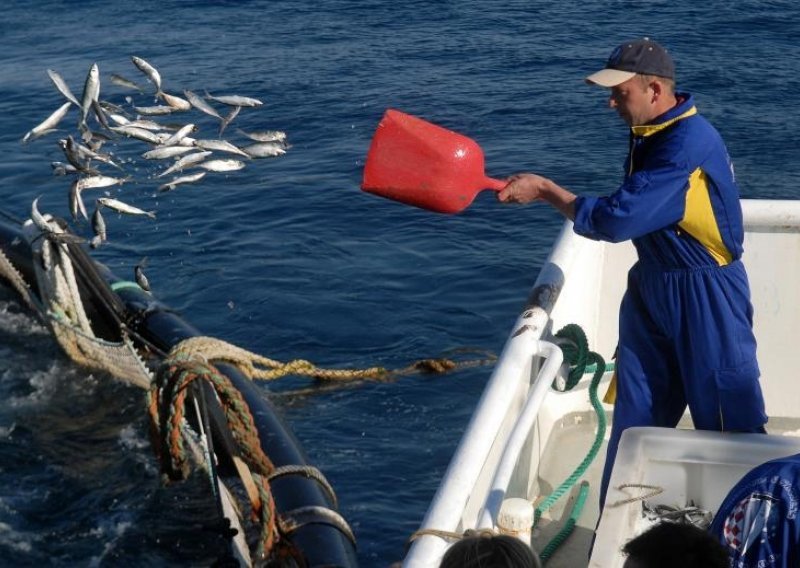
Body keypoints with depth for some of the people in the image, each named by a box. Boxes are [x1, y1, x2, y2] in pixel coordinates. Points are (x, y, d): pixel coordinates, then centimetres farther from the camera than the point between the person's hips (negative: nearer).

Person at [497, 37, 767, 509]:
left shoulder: (689, 143, -25)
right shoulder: (649, 133, 5)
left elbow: (617, 220, -27)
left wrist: (546, 190, -18)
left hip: (705, 298, -9)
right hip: (652, 289, 9)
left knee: (730, 426, 3)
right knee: (632, 424, 13)